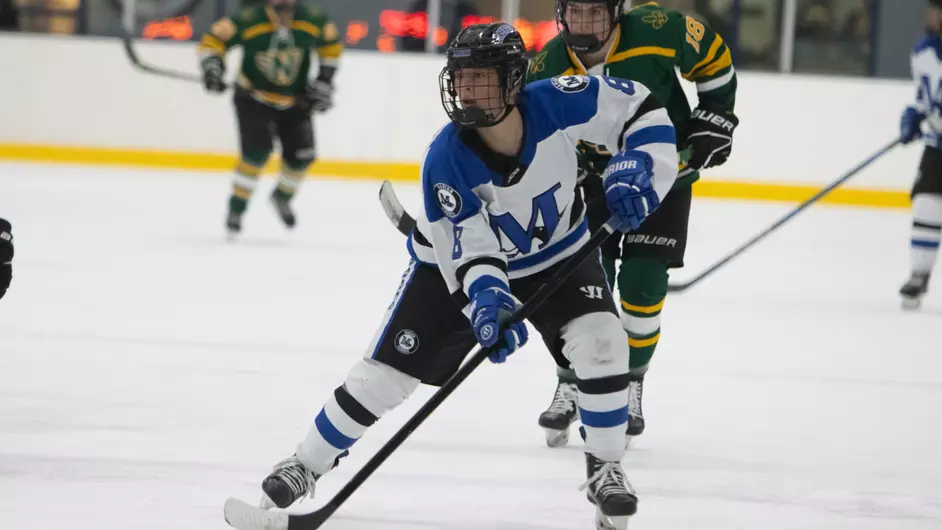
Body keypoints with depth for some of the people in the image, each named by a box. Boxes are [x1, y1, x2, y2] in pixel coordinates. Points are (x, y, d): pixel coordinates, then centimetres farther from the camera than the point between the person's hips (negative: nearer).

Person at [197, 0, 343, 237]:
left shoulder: (312, 20, -15)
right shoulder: (248, 21, -25)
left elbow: (331, 43, 4)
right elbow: (214, 39, -16)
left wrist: (324, 81, 1)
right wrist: (211, 66, -33)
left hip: (295, 101, 4)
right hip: (254, 98, -4)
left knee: (301, 155, -1)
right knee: (257, 151, -22)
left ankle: (282, 197, 30)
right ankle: (236, 209, -9)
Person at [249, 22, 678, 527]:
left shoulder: (559, 103, -31)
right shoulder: (445, 161, -33)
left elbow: (641, 108, -16)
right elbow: (470, 251, -31)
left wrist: (637, 167, -32)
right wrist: (487, 298, -50)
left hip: (557, 249, 1)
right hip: (457, 260, -1)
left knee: (599, 340, -22)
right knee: (388, 368, -4)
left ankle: (604, 470, -1)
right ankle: (305, 466, 15)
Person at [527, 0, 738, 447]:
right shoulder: (547, 71, -20)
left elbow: (714, 58, -7)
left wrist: (714, 120, -7)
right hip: (597, 175, 2)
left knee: (642, 283, -9)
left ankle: (629, 386, 10)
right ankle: (570, 387, 12)